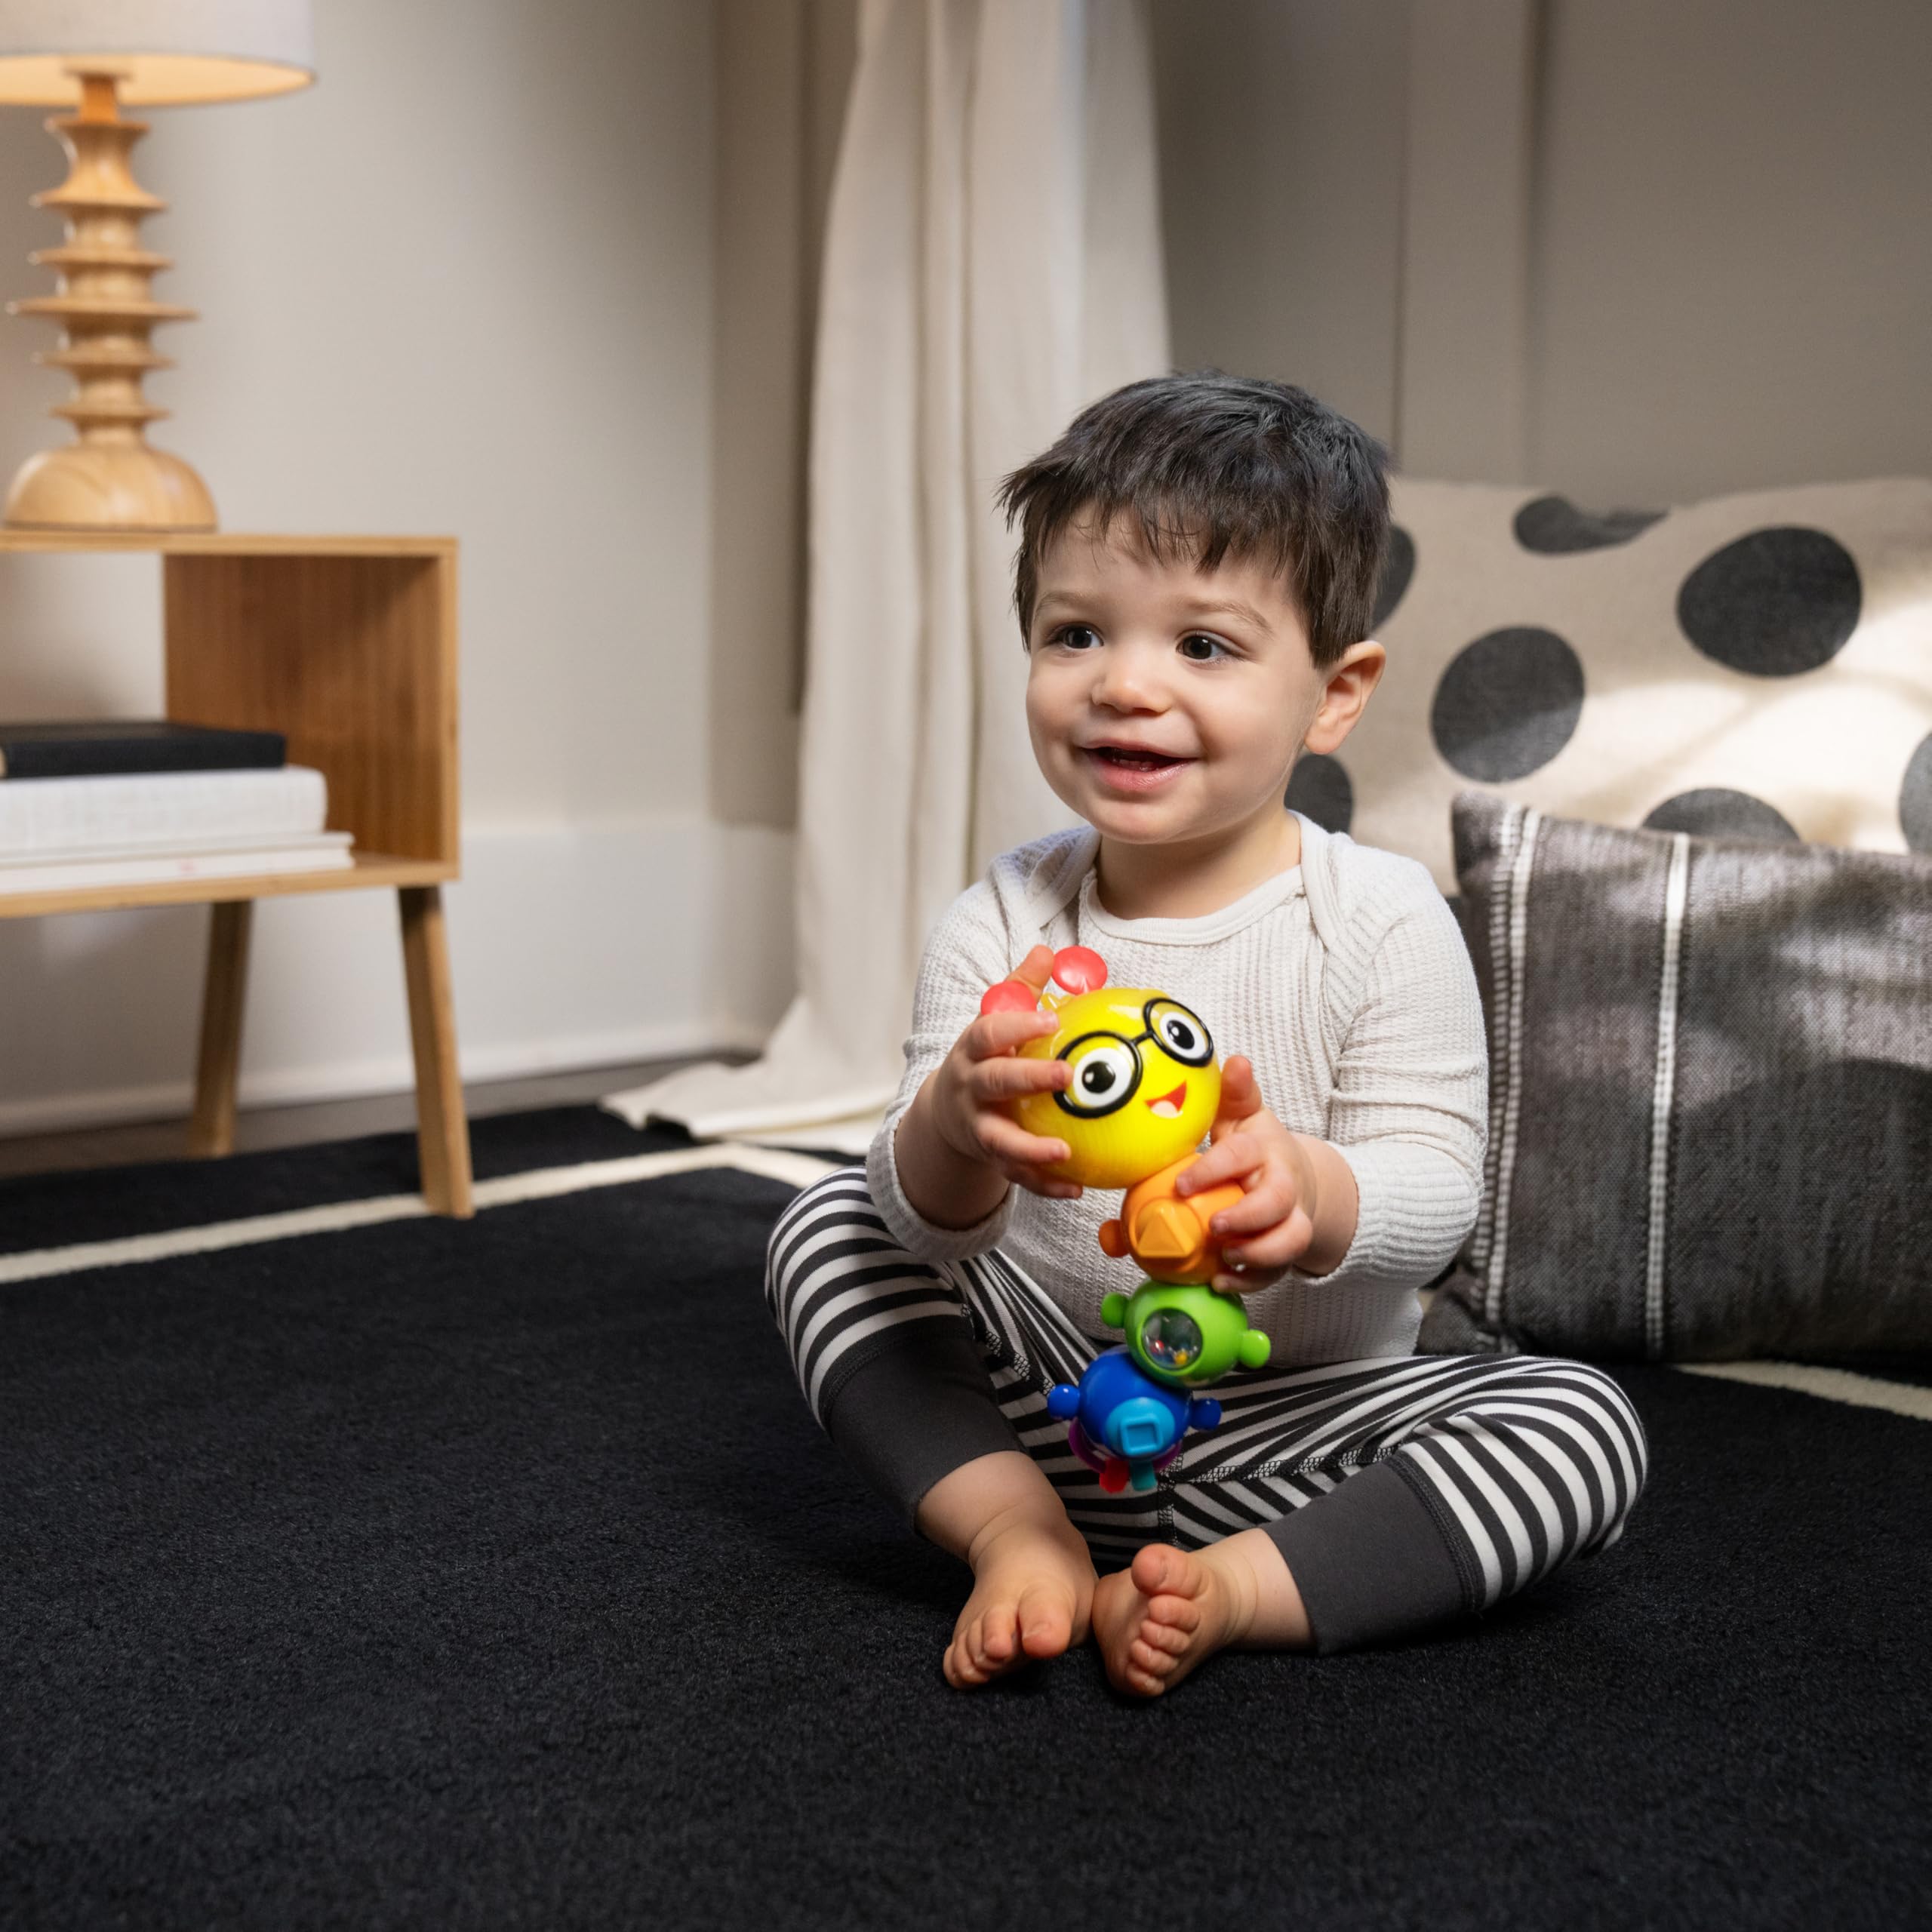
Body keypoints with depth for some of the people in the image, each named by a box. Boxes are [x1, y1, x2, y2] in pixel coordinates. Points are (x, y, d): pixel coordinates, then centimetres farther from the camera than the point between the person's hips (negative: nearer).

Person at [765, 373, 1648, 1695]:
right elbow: (931, 1223, -12)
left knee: (1585, 1428, -22)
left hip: (1298, 1416, -1)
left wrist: (1311, 1193, -41)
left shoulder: (1383, 921, -12)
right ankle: (1019, 1535, -19)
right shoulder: (1001, 926, -7)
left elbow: (1435, 1187, -17)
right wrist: (954, 1132, -38)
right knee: (826, 1224, -9)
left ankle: (1232, 1587, -27)